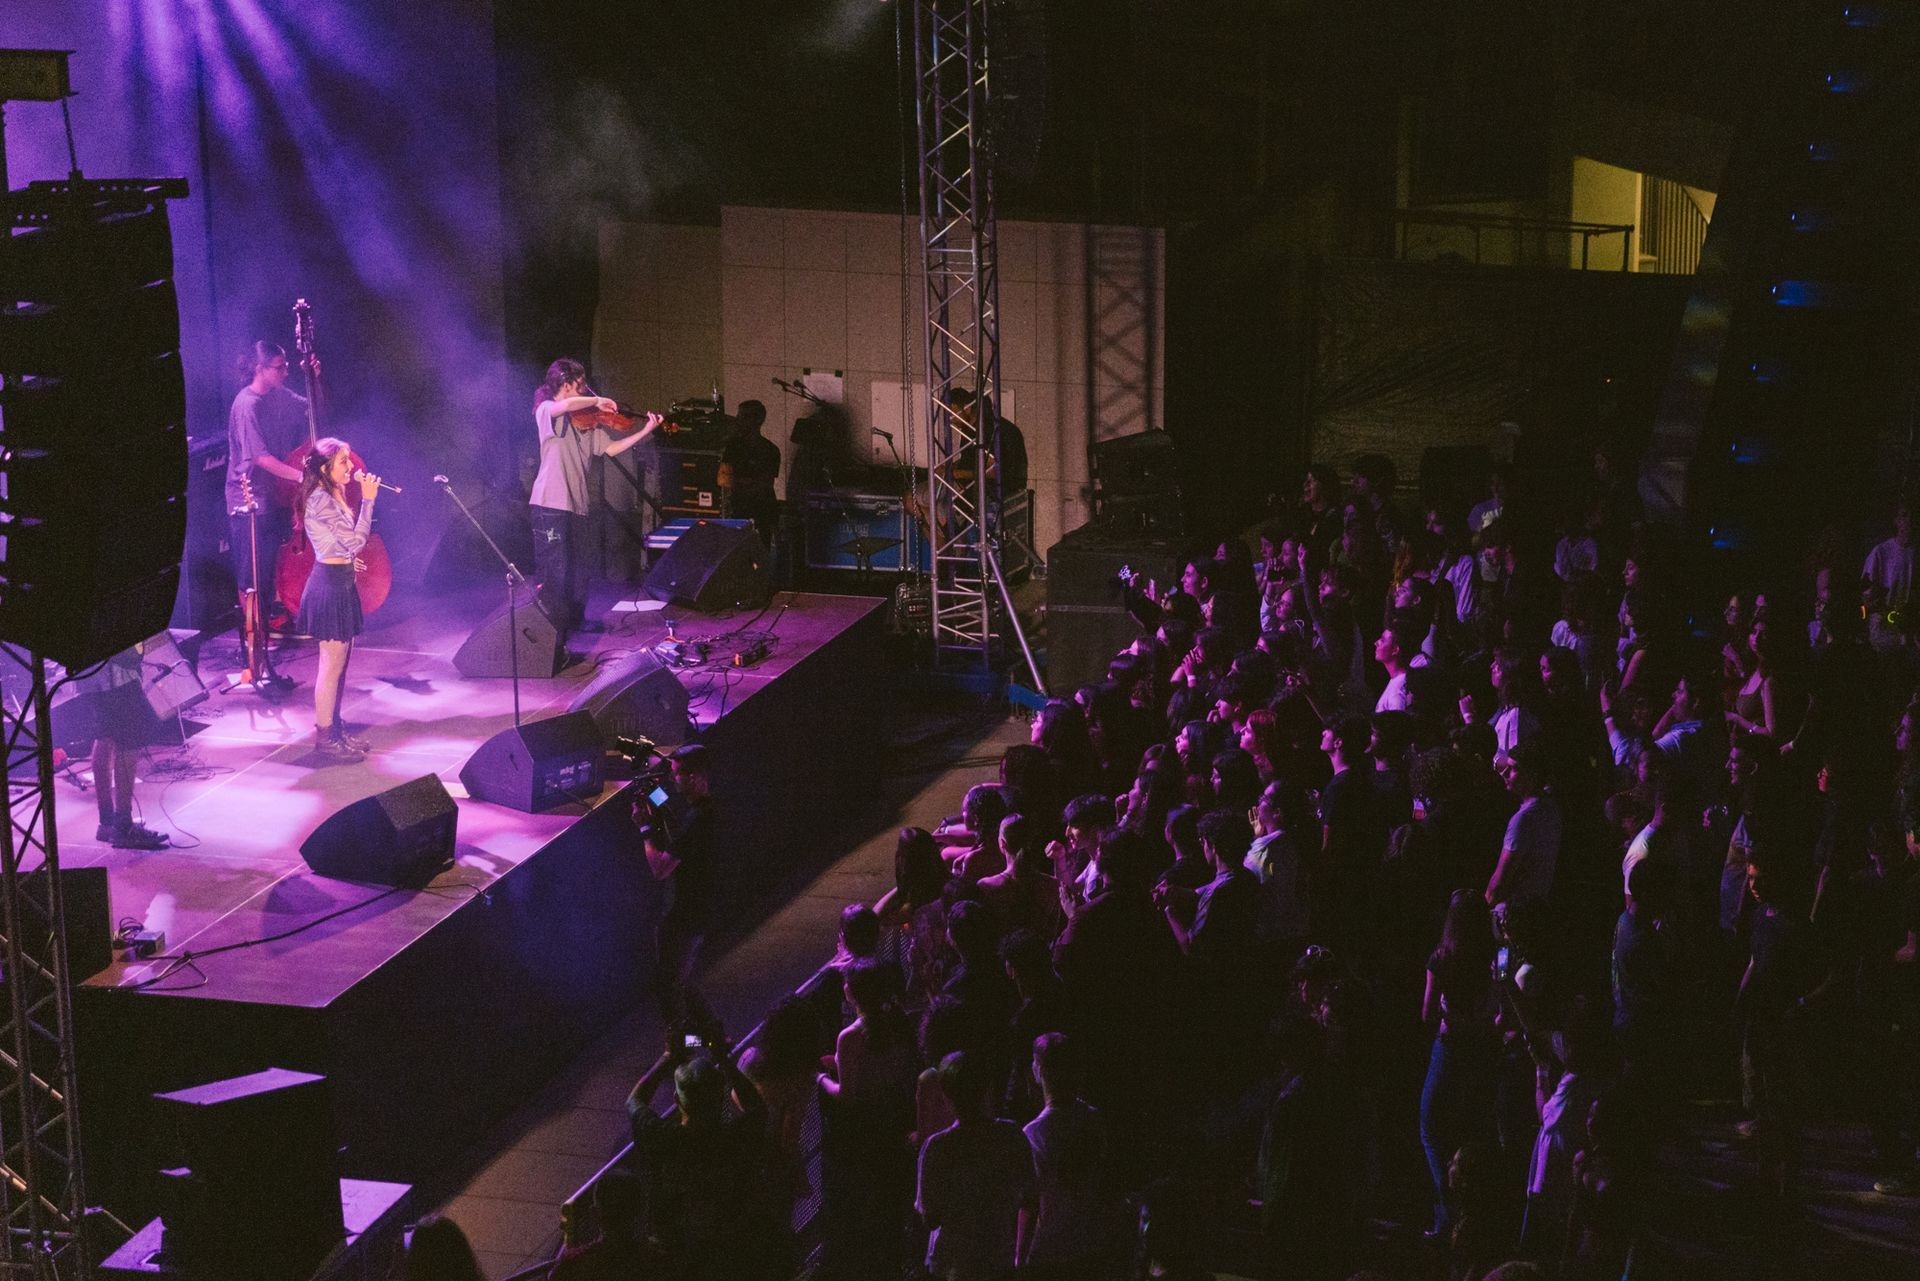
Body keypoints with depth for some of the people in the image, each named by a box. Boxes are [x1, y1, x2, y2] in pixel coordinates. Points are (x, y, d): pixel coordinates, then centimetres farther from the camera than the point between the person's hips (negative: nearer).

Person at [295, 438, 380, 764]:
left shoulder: (333, 497, 12)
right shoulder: (321, 500, -20)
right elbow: (355, 541, -25)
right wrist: (368, 500, -22)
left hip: (339, 581, 10)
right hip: (330, 583, -10)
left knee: (339, 660, 16)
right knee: (333, 663, -4)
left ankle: (332, 728, 26)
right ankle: (325, 737, 4)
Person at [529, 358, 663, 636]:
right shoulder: (546, 412, -7)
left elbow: (609, 448, 13)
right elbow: (567, 404, -30)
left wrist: (645, 431, 8)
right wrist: (597, 401, -15)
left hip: (577, 503, 8)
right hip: (551, 503, -8)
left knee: (577, 567, 17)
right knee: (553, 571, -7)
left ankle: (575, 619, 29)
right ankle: (552, 627, -4)